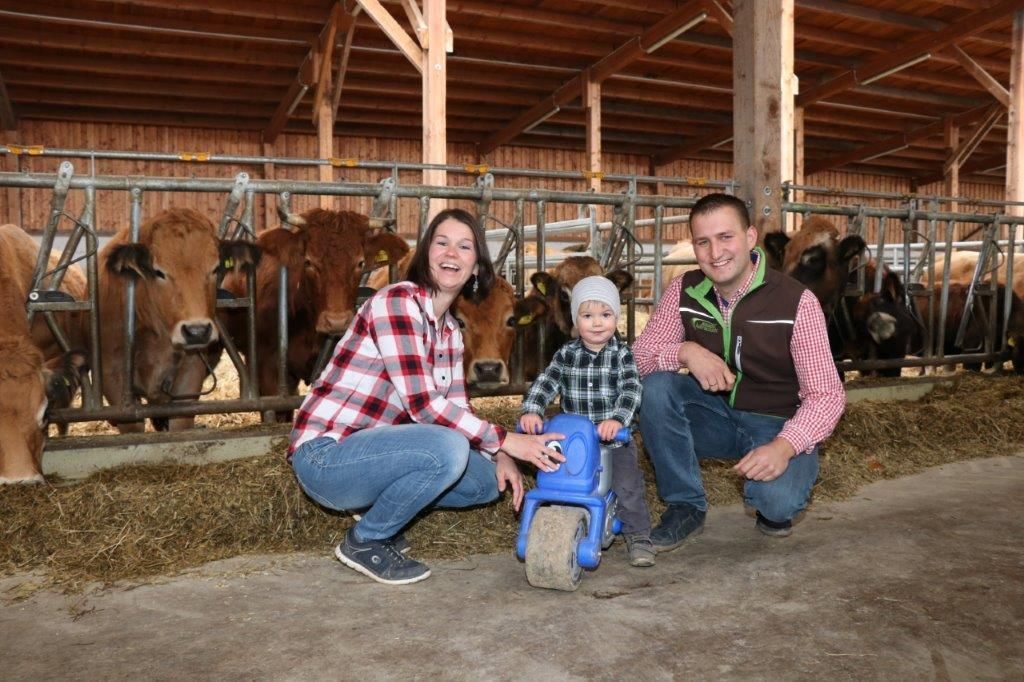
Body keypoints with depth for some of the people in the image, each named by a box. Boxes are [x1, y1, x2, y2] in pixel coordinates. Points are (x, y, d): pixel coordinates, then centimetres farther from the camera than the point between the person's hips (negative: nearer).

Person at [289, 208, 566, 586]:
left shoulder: (450, 330, 10)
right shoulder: (397, 301, -17)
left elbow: (456, 408, 11)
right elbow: (421, 402, -25)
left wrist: (498, 458, -5)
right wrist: (504, 441, -23)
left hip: (370, 451, 8)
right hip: (325, 456, -8)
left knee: (486, 480, 3)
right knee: (448, 449, -30)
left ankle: (379, 516, 14)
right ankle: (364, 541, -6)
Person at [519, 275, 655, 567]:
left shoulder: (621, 354, -2)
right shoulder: (566, 354, 4)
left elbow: (631, 390, -15)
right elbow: (544, 383, -4)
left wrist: (617, 419, -32)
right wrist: (531, 411, -22)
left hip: (614, 440, -2)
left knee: (627, 485, -13)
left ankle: (638, 536, 9)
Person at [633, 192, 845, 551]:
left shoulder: (797, 301, -17)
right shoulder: (684, 290, -7)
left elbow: (827, 394, -18)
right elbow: (638, 356, -7)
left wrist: (784, 446, -35)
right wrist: (685, 351, -29)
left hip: (777, 425, -3)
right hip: (713, 414, 4)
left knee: (778, 501, -32)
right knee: (655, 387, -25)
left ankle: (775, 500, 9)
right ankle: (685, 505, -7)